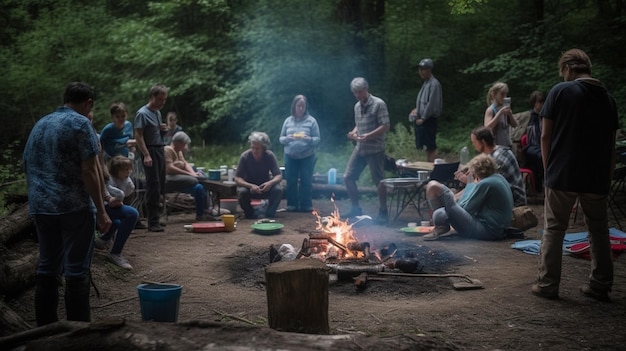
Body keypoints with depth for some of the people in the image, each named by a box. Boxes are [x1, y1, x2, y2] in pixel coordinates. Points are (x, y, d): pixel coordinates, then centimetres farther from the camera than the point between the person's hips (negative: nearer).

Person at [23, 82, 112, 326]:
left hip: (40, 206, 7)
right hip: (74, 206, -7)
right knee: (77, 271, -3)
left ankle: (45, 328, 16)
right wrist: (101, 210, -11)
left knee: (47, 268, 11)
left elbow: (28, 166, 19)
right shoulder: (80, 123, -7)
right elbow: (89, 170, -13)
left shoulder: (39, 125, 16)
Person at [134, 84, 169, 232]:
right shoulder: (142, 113, -10)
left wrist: (162, 129, 4)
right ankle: (153, 222, -7)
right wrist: (146, 155, -22)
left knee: (160, 185, 11)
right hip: (150, 151, -9)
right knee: (153, 185, -10)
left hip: (160, 150, 9)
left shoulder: (158, 113, 15)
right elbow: (138, 135, -15)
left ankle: (156, 217, 20)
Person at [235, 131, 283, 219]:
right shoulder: (245, 156, -20)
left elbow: (279, 175, -16)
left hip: (265, 186, 1)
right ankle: (251, 214, -5)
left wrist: (270, 182, -39)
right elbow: (237, 178, -20)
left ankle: (269, 214, -8)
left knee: (278, 190, -29)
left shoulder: (270, 156, -17)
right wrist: (251, 186, -39)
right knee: (242, 191, -33)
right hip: (249, 185, 0)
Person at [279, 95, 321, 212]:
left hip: (307, 156, -2)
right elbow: (281, 138, 10)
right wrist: (287, 139, -12)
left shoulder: (311, 120, 0)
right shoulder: (288, 120, 7)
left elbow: (317, 140, -2)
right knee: (291, 181, 4)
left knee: (306, 181, 1)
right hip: (290, 156, 2)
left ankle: (306, 205, 11)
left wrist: (308, 139, -23)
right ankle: (292, 205, 14)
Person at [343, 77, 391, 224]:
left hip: (375, 148, -7)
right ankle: (355, 208, 19)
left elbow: (385, 126, -14)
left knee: (379, 180, -2)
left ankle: (383, 212, 10)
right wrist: (353, 133, 0)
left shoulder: (378, 104, -9)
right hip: (359, 148, 7)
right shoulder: (357, 106, 13)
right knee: (348, 177, 5)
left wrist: (368, 136, -24)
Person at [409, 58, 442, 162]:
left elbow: (432, 104, -18)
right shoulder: (426, 83, 15)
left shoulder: (434, 84, -13)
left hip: (429, 119, -9)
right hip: (423, 119, 9)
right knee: (427, 147, 13)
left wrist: (423, 118, -15)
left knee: (431, 147, -7)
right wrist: (417, 109, 9)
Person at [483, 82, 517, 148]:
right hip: (496, 146, -7)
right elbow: (487, 127, -24)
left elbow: (514, 125, 7)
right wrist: (500, 112, -24)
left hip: (507, 144, 7)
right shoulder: (490, 110, -10)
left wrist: (510, 113, -10)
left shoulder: (505, 108, 8)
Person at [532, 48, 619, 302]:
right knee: (599, 230, 15)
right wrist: (607, 176, 18)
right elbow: (611, 145, 12)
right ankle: (600, 285, 19)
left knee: (553, 229, 6)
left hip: (563, 174, -4)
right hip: (597, 178, 4)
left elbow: (545, 136, -5)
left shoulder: (561, 91, -4)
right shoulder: (607, 98, 10)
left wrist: (548, 169, 4)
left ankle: (547, 284, 6)